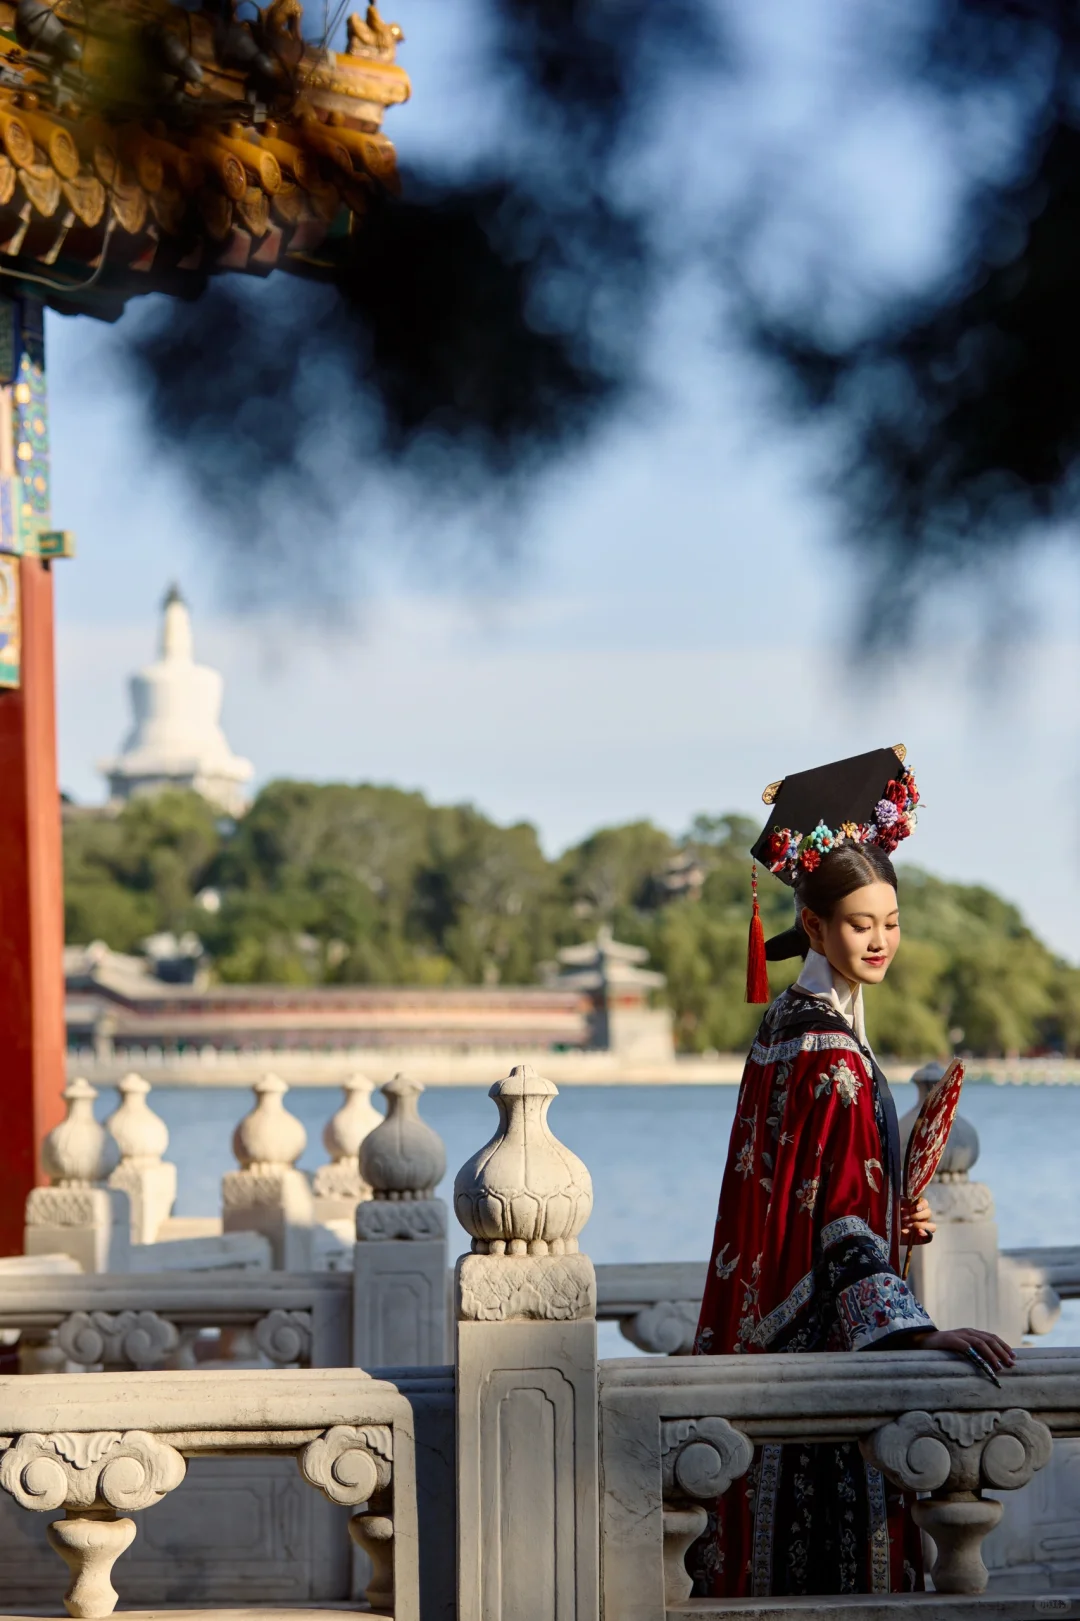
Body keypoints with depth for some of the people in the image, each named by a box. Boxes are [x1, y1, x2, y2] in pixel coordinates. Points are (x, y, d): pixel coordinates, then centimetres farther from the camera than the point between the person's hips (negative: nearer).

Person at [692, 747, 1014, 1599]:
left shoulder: (792, 1022, 13)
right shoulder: (827, 1051, -17)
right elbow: (841, 1219, -24)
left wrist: (893, 1224, 8)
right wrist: (918, 1332, -31)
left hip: (785, 1333, 10)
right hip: (823, 1338, -10)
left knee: (787, 1545, 11)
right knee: (839, 1551, -7)